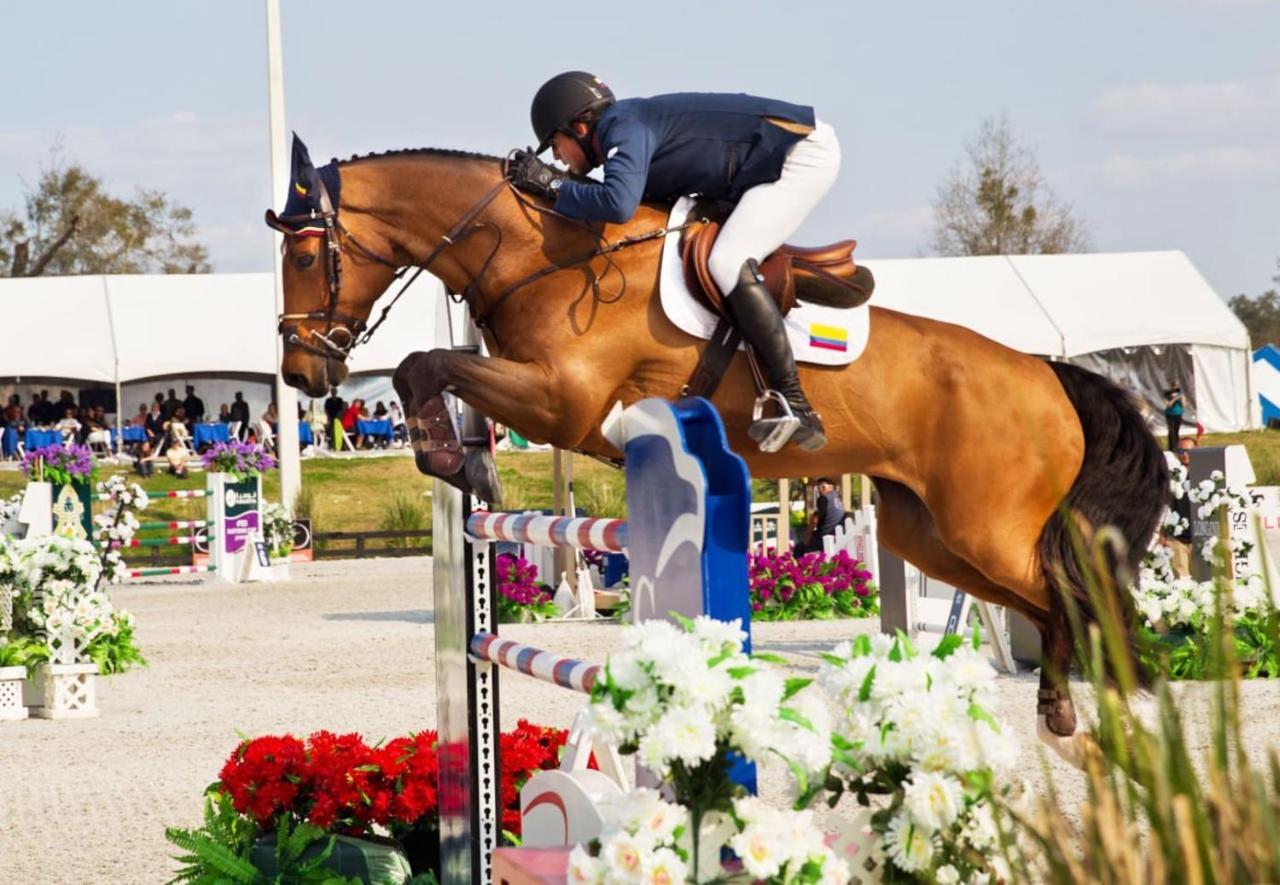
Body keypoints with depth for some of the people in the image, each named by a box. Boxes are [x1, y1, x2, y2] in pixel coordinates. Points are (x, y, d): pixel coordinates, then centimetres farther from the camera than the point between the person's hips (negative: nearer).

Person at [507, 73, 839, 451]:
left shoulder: (626, 128, -18)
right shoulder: (628, 127, 13)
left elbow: (617, 204, -34)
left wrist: (552, 185, -19)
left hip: (804, 151, -11)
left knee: (728, 263, -22)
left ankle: (798, 409, -25)